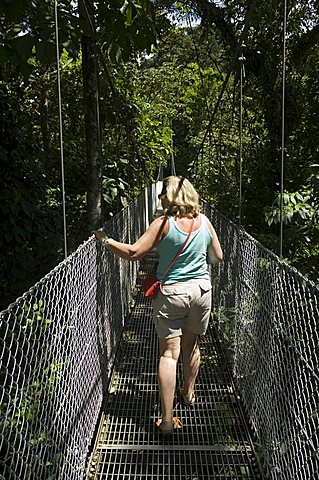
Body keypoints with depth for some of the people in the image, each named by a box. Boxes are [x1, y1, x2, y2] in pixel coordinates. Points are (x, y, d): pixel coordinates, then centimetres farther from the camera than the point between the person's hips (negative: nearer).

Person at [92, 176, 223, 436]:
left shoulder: (163, 223, -13)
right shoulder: (204, 221, 0)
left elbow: (134, 253, -16)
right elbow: (219, 257, 9)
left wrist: (106, 240, -4)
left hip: (171, 292, -4)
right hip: (201, 289, 5)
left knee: (169, 353, 0)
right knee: (191, 345, 23)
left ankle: (167, 419, 0)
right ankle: (189, 394, 44)